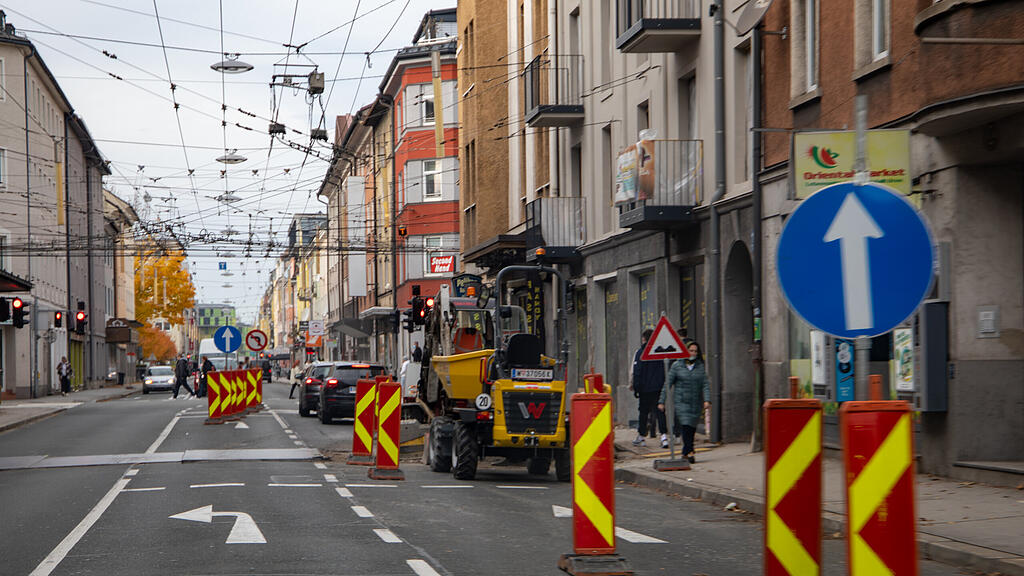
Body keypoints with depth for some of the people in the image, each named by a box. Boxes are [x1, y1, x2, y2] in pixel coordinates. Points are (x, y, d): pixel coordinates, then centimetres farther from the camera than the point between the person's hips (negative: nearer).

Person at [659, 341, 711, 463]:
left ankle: (685, 453, 18)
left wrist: (707, 400, -13)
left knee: (692, 429, 5)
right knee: (686, 426, -16)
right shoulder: (676, 366, 1)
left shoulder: (701, 366, 7)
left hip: (696, 403, 3)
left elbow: (706, 384, 2)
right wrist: (662, 401, 0)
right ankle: (689, 452, -18)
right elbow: (667, 384, 3)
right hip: (681, 402, -3)